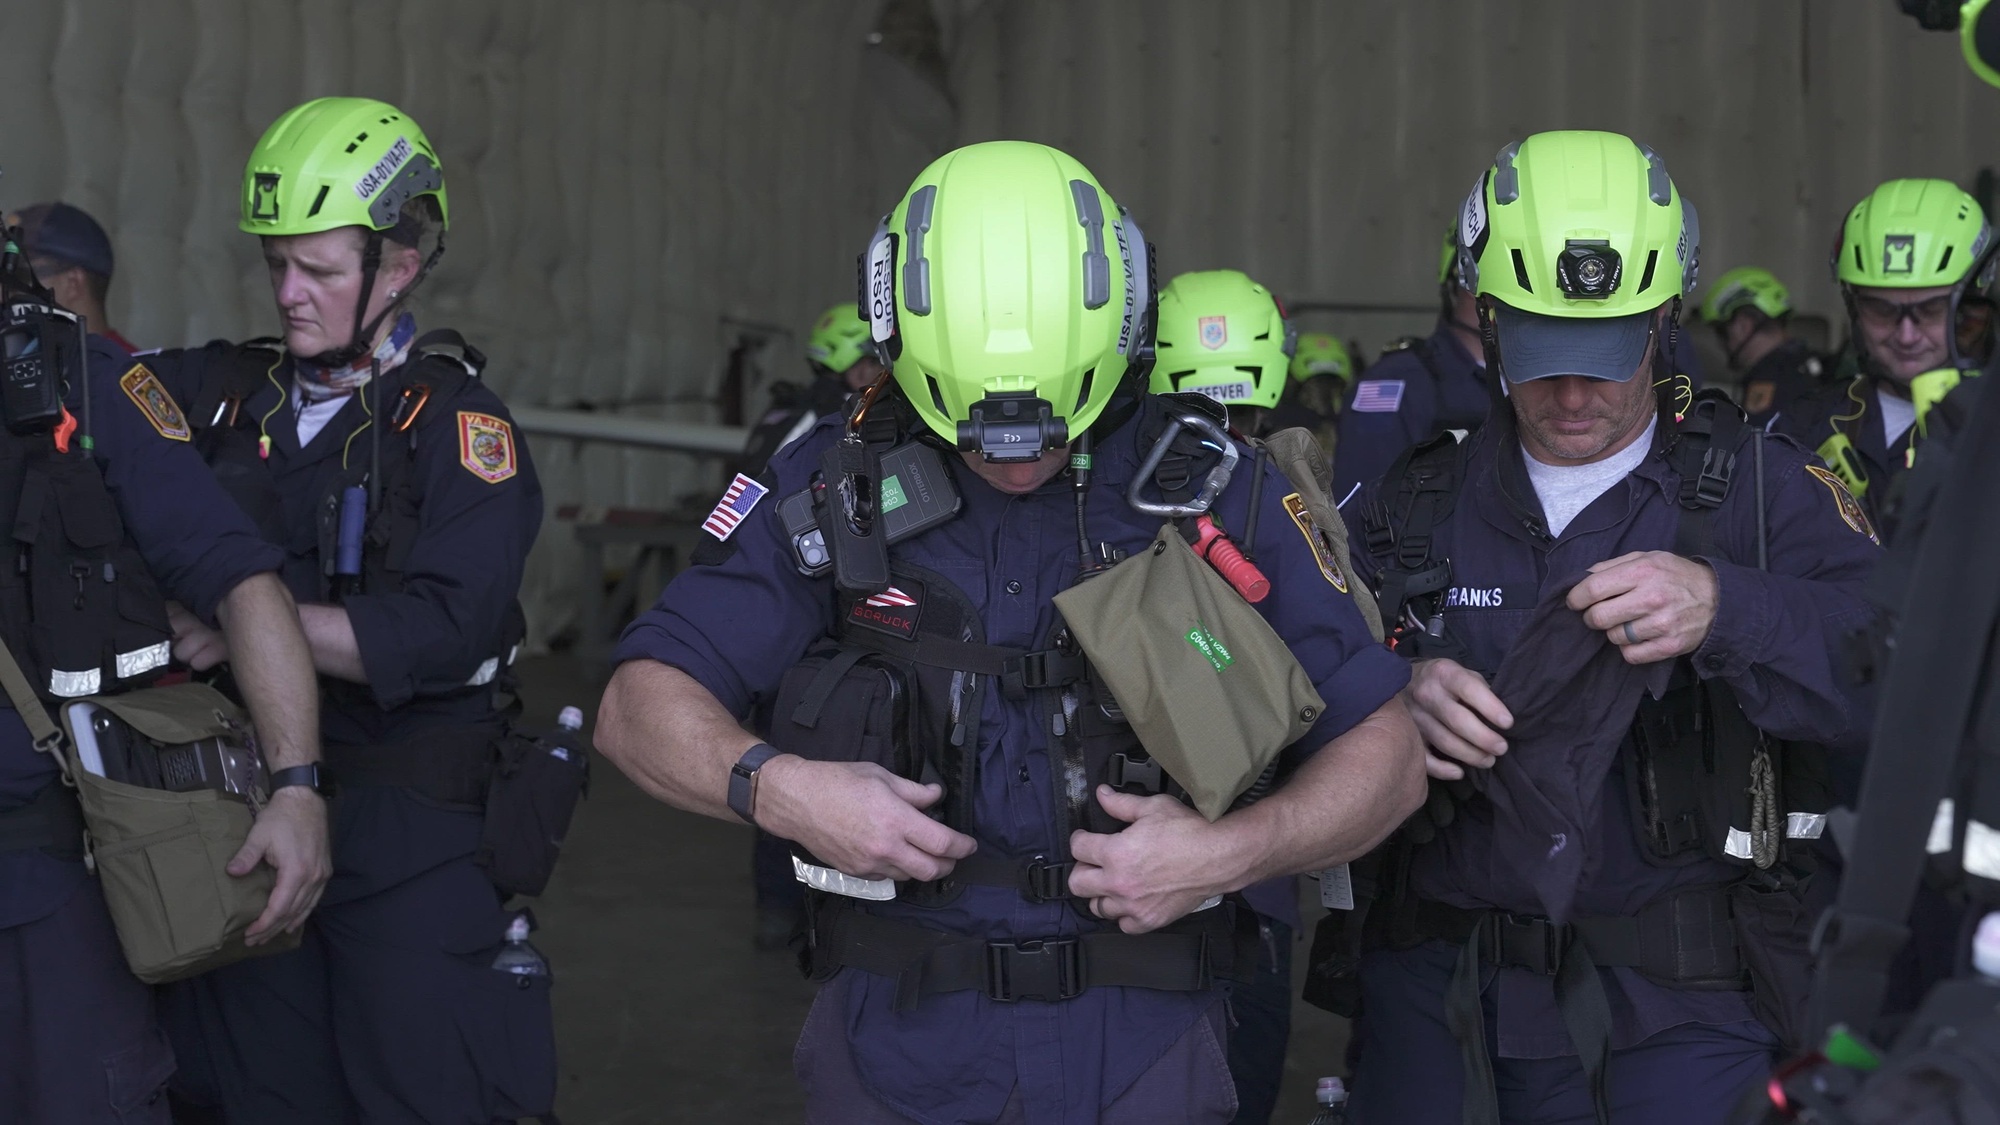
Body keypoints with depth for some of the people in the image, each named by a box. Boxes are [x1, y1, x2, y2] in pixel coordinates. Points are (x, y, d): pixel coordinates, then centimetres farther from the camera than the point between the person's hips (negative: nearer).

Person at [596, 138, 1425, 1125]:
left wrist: (1230, 852, -18)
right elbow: (640, 703, -2)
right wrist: (777, 788, -21)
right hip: (894, 1041, 1)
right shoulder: (835, 488, -3)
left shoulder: (1211, 496, -4)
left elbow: (1385, 754, -1)